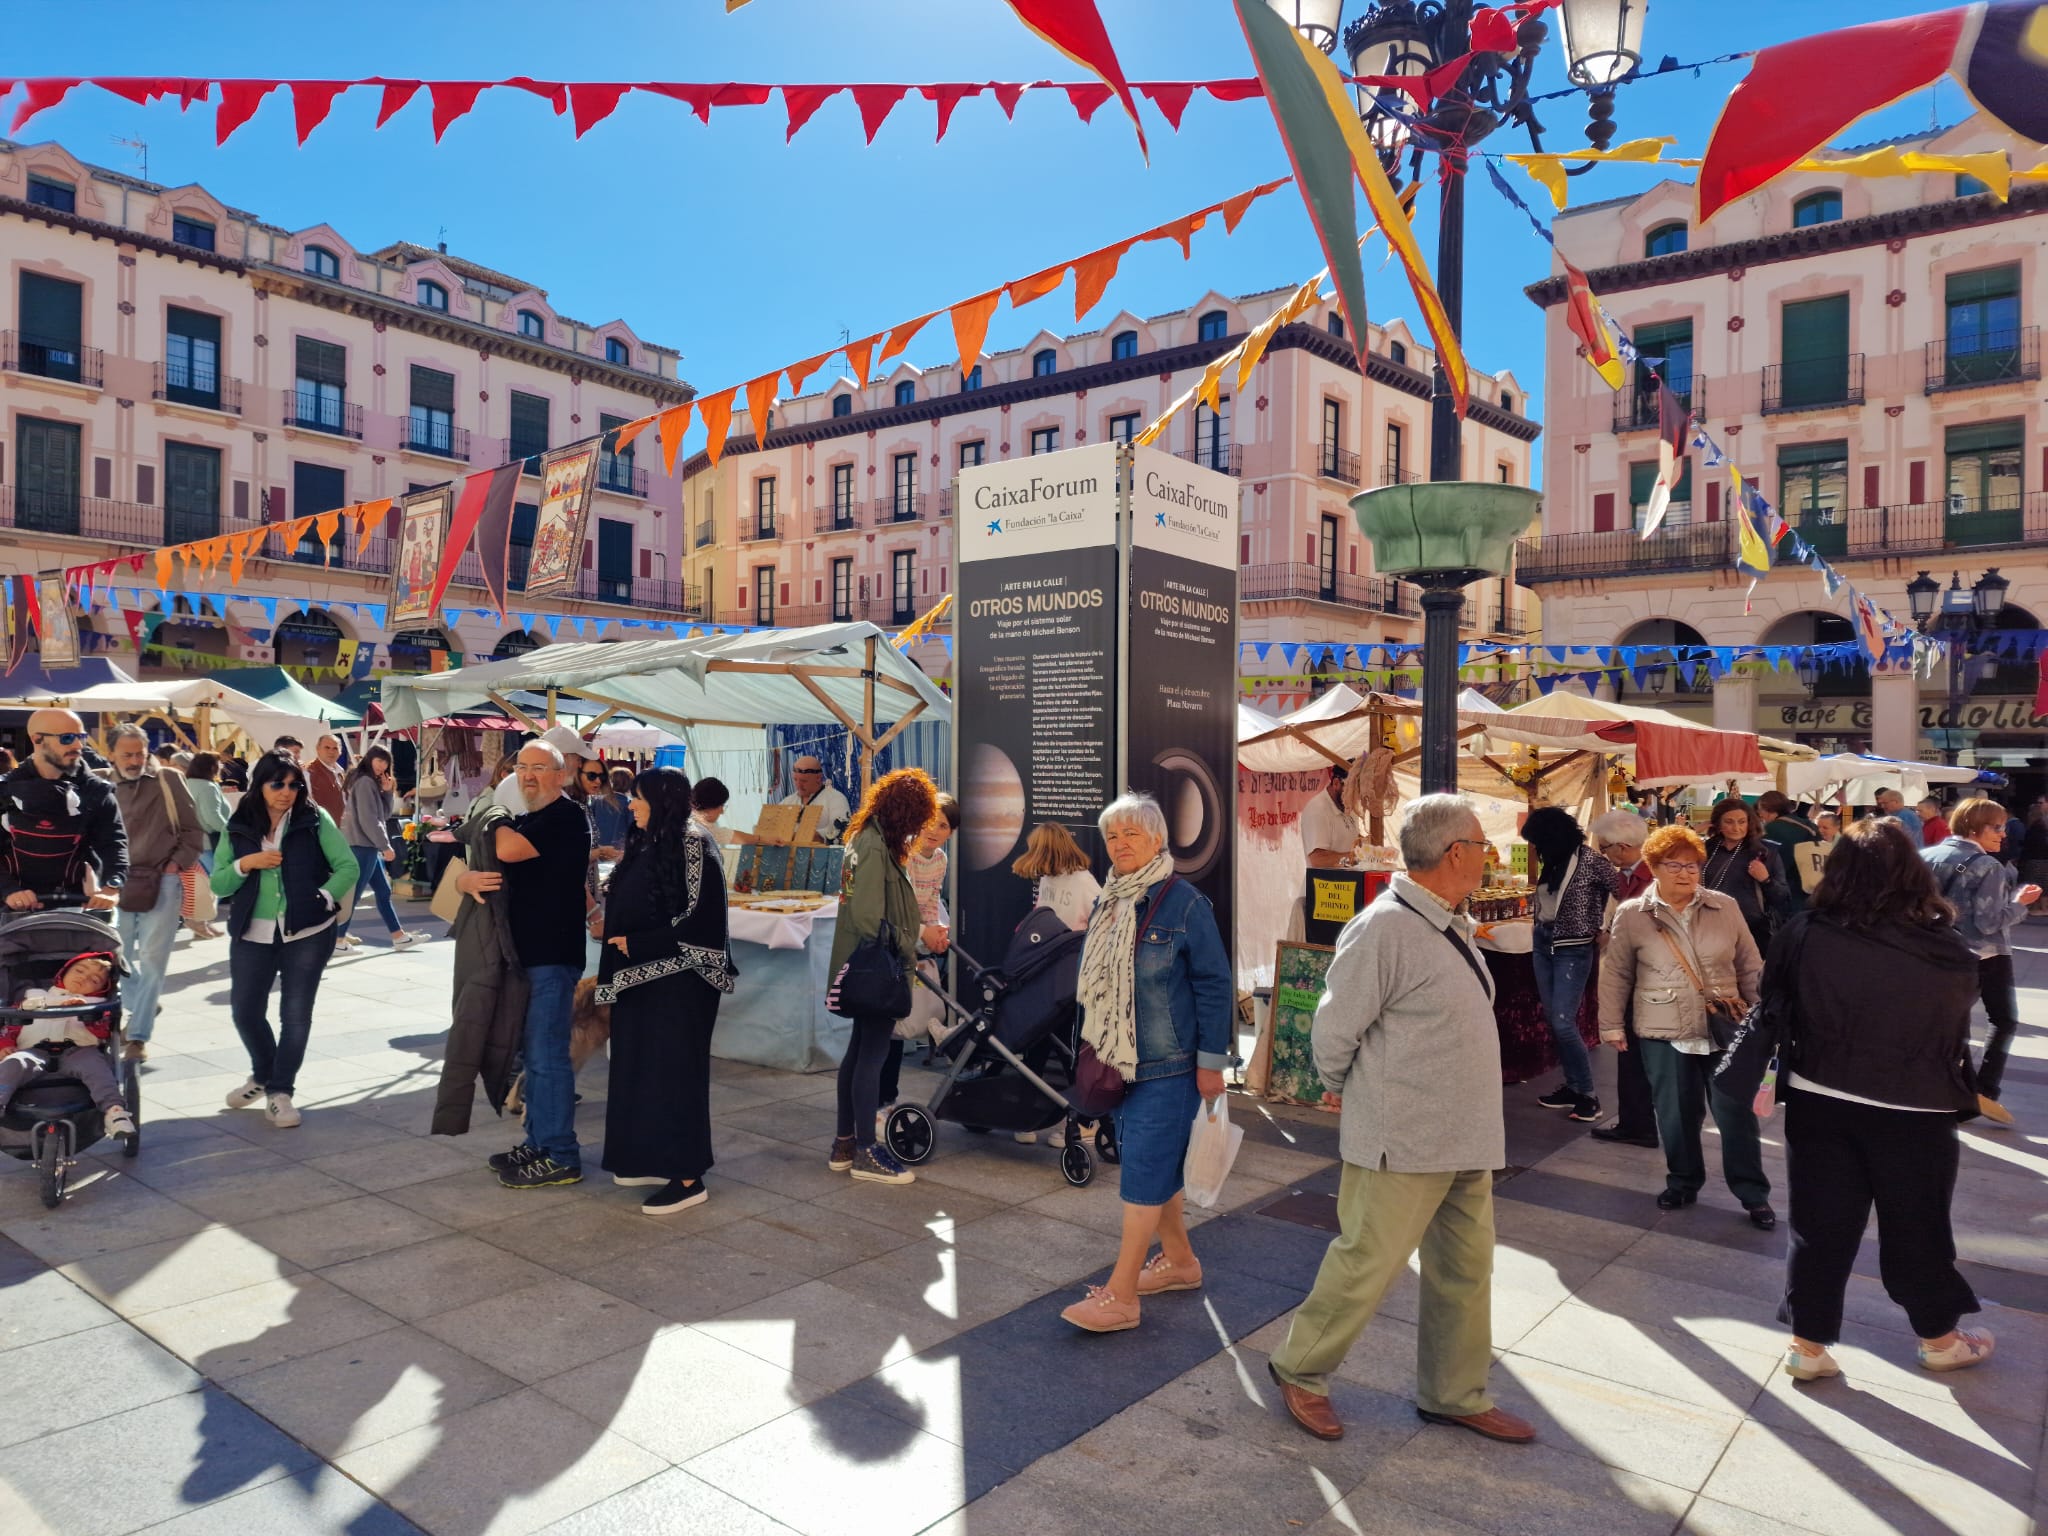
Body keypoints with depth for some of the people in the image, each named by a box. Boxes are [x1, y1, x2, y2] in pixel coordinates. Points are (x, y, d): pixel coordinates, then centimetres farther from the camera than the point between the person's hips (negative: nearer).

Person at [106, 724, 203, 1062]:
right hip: (120, 885, 3)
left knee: (151, 960, -3)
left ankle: (138, 1035, 1)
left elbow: (192, 830, 4)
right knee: (120, 957, 14)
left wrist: (177, 863, -5)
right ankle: (139, 1010, 36)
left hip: (162, 883, -2)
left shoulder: (169, 782, 0)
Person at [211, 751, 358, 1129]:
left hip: (307, 933, -2)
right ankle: (262, 1075, 34)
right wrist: (246, 863, -13)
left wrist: (324, 901, -13)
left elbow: (347, 867, -4)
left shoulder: (315, 820, -3)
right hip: (253, 935, 3)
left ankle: (280, 1091, 14)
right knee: (245, 1011, 8)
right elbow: (217, 885, 3)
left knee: (296, 1014, 1)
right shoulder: (238, 827, 4)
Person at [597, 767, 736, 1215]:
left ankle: (687, 1177, 3)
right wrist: (615, 934, 5)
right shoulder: (643, 845, 11)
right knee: (639, 1067, 14)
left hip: (678, 979, -9)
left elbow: (699, 919, -19)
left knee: (675, 1070, -4)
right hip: (639, 975, 9)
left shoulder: (693, 846, -14)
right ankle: (649, 1159, 26)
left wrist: (636, 944, -16)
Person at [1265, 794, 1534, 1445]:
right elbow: (1333, 1032, -16)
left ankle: (1456, 1396, 34)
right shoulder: (1384, 927, -22)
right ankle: (1299, 1370, 23)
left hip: (1464, 1139, 9)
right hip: (1403, 1142, -9)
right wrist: (1356, 1097, -1)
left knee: (1466, 1270, 17)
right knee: (1366, 1263, 2)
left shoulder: (1451, 926, 9)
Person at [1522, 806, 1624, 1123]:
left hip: (1573, 951, -7)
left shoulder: (1589, 863, -17)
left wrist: (1604, 930, -9)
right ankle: (1572, 1086, 19)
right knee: (1553, 1020, 9)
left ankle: (1588, 1095, 1)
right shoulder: (1550, 864, 5)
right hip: (1543, 946, 7)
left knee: (1563, 1022, -10)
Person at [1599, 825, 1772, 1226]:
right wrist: (1612, 1025, 3)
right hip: (1664, 1033, -1)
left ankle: (1754, 1194, 20)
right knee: (1676, 1115, 9)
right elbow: (1616, 975, 3)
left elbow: (1750, 967, 9)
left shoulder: (1725, 907, 1)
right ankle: (1683, 1183, 29)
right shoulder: (1632, 915, -4)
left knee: (1736, 1112, 6)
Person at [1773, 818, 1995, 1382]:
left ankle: (1808, 1342, 19)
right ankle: (1939, 1337, 38)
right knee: (1917, 1225, 18)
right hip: (1916, 1110, 0)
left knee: (1819, 1223, 11)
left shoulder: (1805, 937, -14)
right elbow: (1956, 1030, 2)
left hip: (1818, 1102, 0)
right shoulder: (1948, 949, -14)